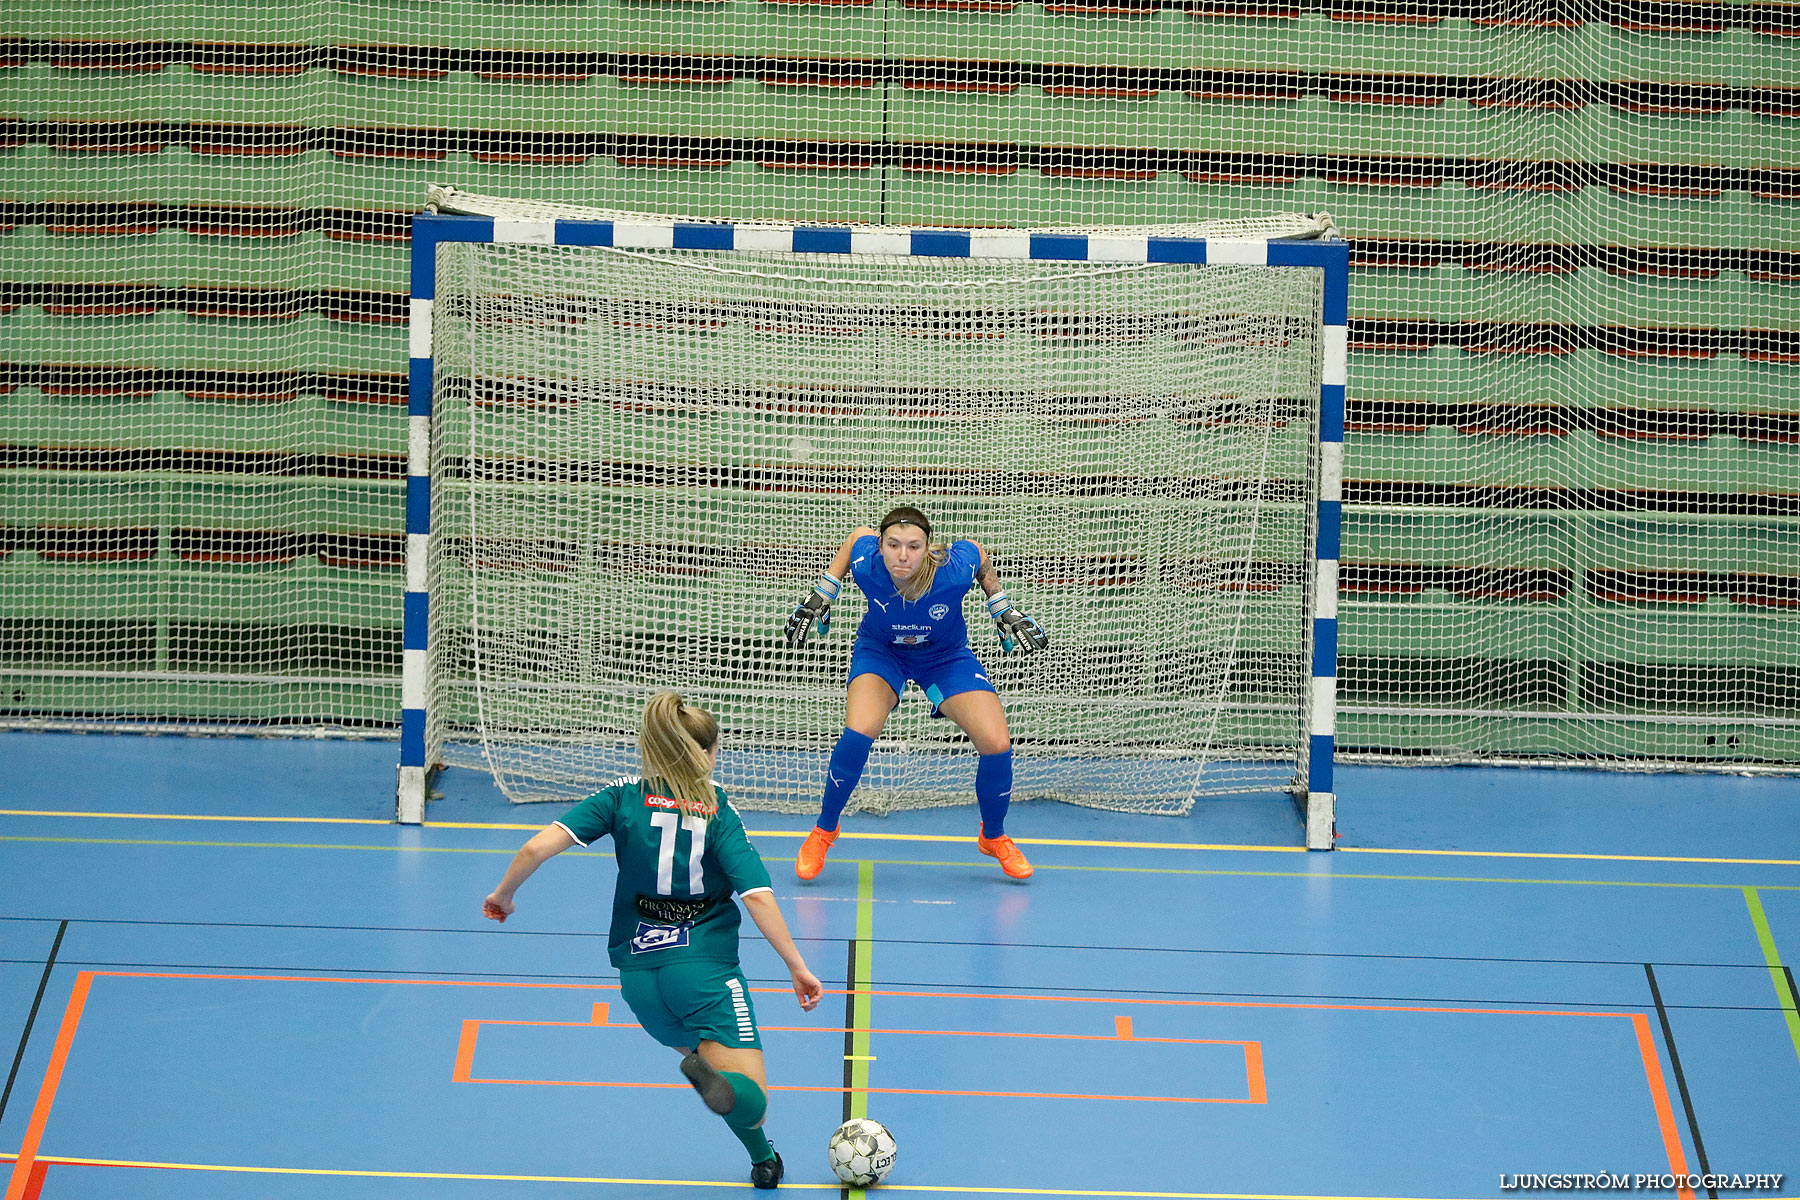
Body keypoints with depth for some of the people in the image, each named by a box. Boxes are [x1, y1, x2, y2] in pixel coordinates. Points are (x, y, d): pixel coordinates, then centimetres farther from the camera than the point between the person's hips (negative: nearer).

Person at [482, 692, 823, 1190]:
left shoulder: (623, 798, 4)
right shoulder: (719, 812, 0)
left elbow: (538, 847, -8)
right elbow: (757, 895, -12)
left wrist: (503, 894, 10)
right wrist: (798, 968, -7)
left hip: (639, 975, 4)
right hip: (705, 967, -4)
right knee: (751, 1103, -11)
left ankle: (762, 1158, 20)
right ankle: (710, 1076, -44)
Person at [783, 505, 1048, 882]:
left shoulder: (955, 569, -36)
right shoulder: (867, 564, -33)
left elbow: (979, 553, -10)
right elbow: (856, 535, -7)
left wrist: (1004, 611, -3)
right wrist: (822, 594, -3)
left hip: (946, 656, 1)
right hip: (880, 650, 0)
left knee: (996, 745, -12)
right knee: (858, 733, -27)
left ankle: (994, 837, 19)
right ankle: (823, 831, -1)